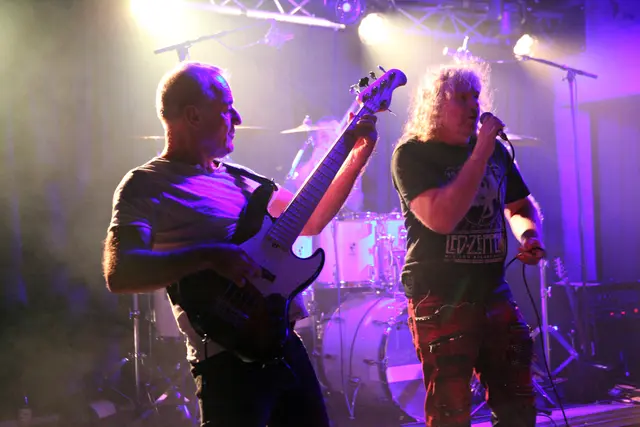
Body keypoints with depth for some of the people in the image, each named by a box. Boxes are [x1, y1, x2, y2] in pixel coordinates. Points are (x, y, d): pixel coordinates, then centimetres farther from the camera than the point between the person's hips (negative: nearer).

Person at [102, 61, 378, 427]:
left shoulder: (237, 177, 16)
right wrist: (210, 256, -30)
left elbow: (310, 220, 22)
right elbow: (119, 273, -22)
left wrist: (357, 157, 15)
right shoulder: (147, 185, -7)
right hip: (230, 357, -8)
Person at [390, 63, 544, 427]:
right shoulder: (412, 154, -10)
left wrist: (530, 235, 0)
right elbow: (441, 219, -26)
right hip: (440, 300, -6)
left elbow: (520, 205, 23)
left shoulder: (495, 149, 9)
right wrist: (480, 154, -23)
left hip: (494, 293, 6)